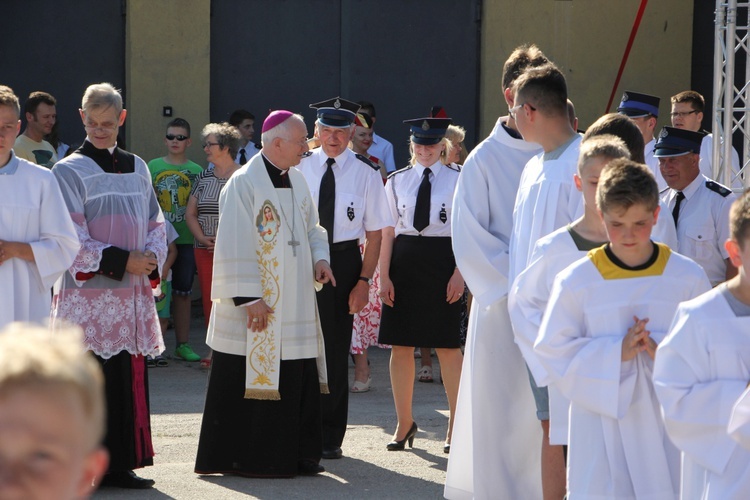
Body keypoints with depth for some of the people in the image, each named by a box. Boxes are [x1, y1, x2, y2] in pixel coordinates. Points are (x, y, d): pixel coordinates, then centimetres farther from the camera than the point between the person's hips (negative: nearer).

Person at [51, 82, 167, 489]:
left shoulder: (137, 169, 14)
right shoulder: (70, 171, -2)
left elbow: (155, 223, 16)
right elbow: (72, 238, -8)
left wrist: (151, 256, -5)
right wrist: (122, 261, -15)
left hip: (133, 292, 5)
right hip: (88, 292, -5)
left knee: (129, 377, 3)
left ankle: (122, 463, 9)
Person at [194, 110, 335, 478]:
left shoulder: (297, 182, 12)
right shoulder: (244, 184, -11)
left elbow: (310, 228, 21)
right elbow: (235, 246, -14)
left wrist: (319, 259, 0)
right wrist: (249, 297, -18)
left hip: (294, 306, 7)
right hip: (258, 308, -7)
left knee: (297, 381, 7)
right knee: (253, 379, -3)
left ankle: (295, 454, 15)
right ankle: (249, 458, 4)